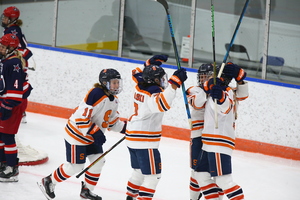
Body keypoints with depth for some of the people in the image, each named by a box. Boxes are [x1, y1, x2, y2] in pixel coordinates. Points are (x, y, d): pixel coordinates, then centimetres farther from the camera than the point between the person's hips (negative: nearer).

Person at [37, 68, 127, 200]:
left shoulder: (114, 100, 5)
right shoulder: (96, 94, -26)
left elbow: (112, 122, 15)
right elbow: (81, 117, -30)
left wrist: (126, 128, -1)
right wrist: (96, 133, -30)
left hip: (93, 137, 9)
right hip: (77, 135, -9)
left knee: (98, 162, 7)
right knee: (75, 167, -3)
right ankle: (48, 182, 16)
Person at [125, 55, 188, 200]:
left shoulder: (140, 86, 6)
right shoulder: (153, 92, -19)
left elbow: (137, 73, 29)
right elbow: (162, 104, -41)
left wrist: (150, 63, 18)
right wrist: (175, 82, -43)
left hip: (132, 138, 10)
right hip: (145, 141, -10)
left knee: (139, 171, 25)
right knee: (152, 176, -7)